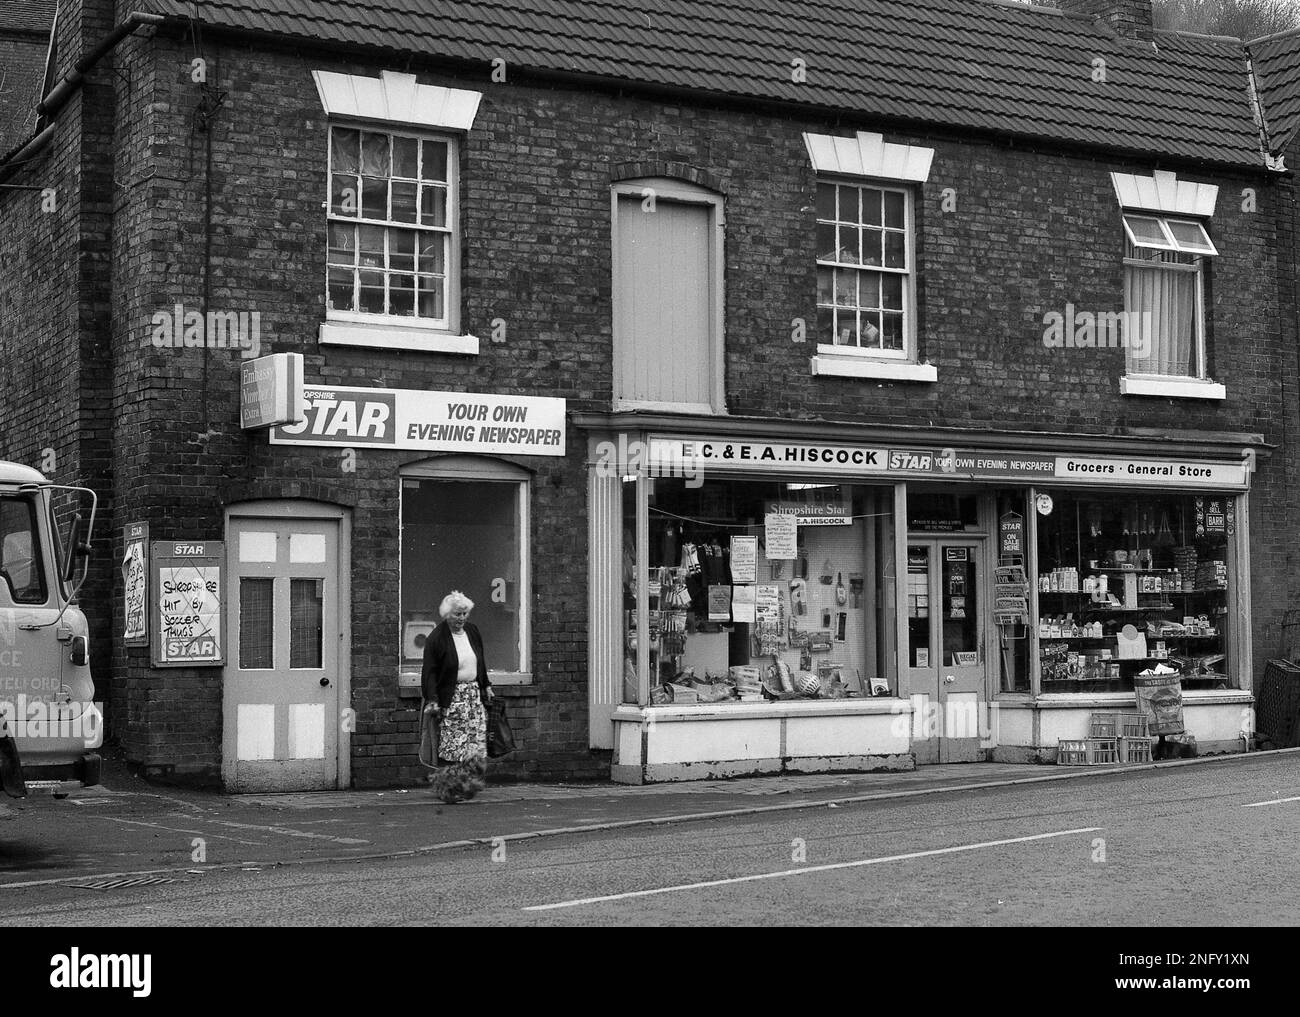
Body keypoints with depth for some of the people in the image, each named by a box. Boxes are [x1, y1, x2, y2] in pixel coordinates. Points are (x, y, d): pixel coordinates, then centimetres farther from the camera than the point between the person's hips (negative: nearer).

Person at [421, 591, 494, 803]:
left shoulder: (472, 631, 9)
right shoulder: (436, 638, -9)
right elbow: (430, 672, -11)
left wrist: (486, 686, 22)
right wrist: (432, 700, -17)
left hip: (474, 694, 6)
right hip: (451, 697, -6)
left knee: (477, 743, 0)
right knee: (452, 745, -8)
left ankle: (469, 785, 7)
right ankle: (448, 787, -3)